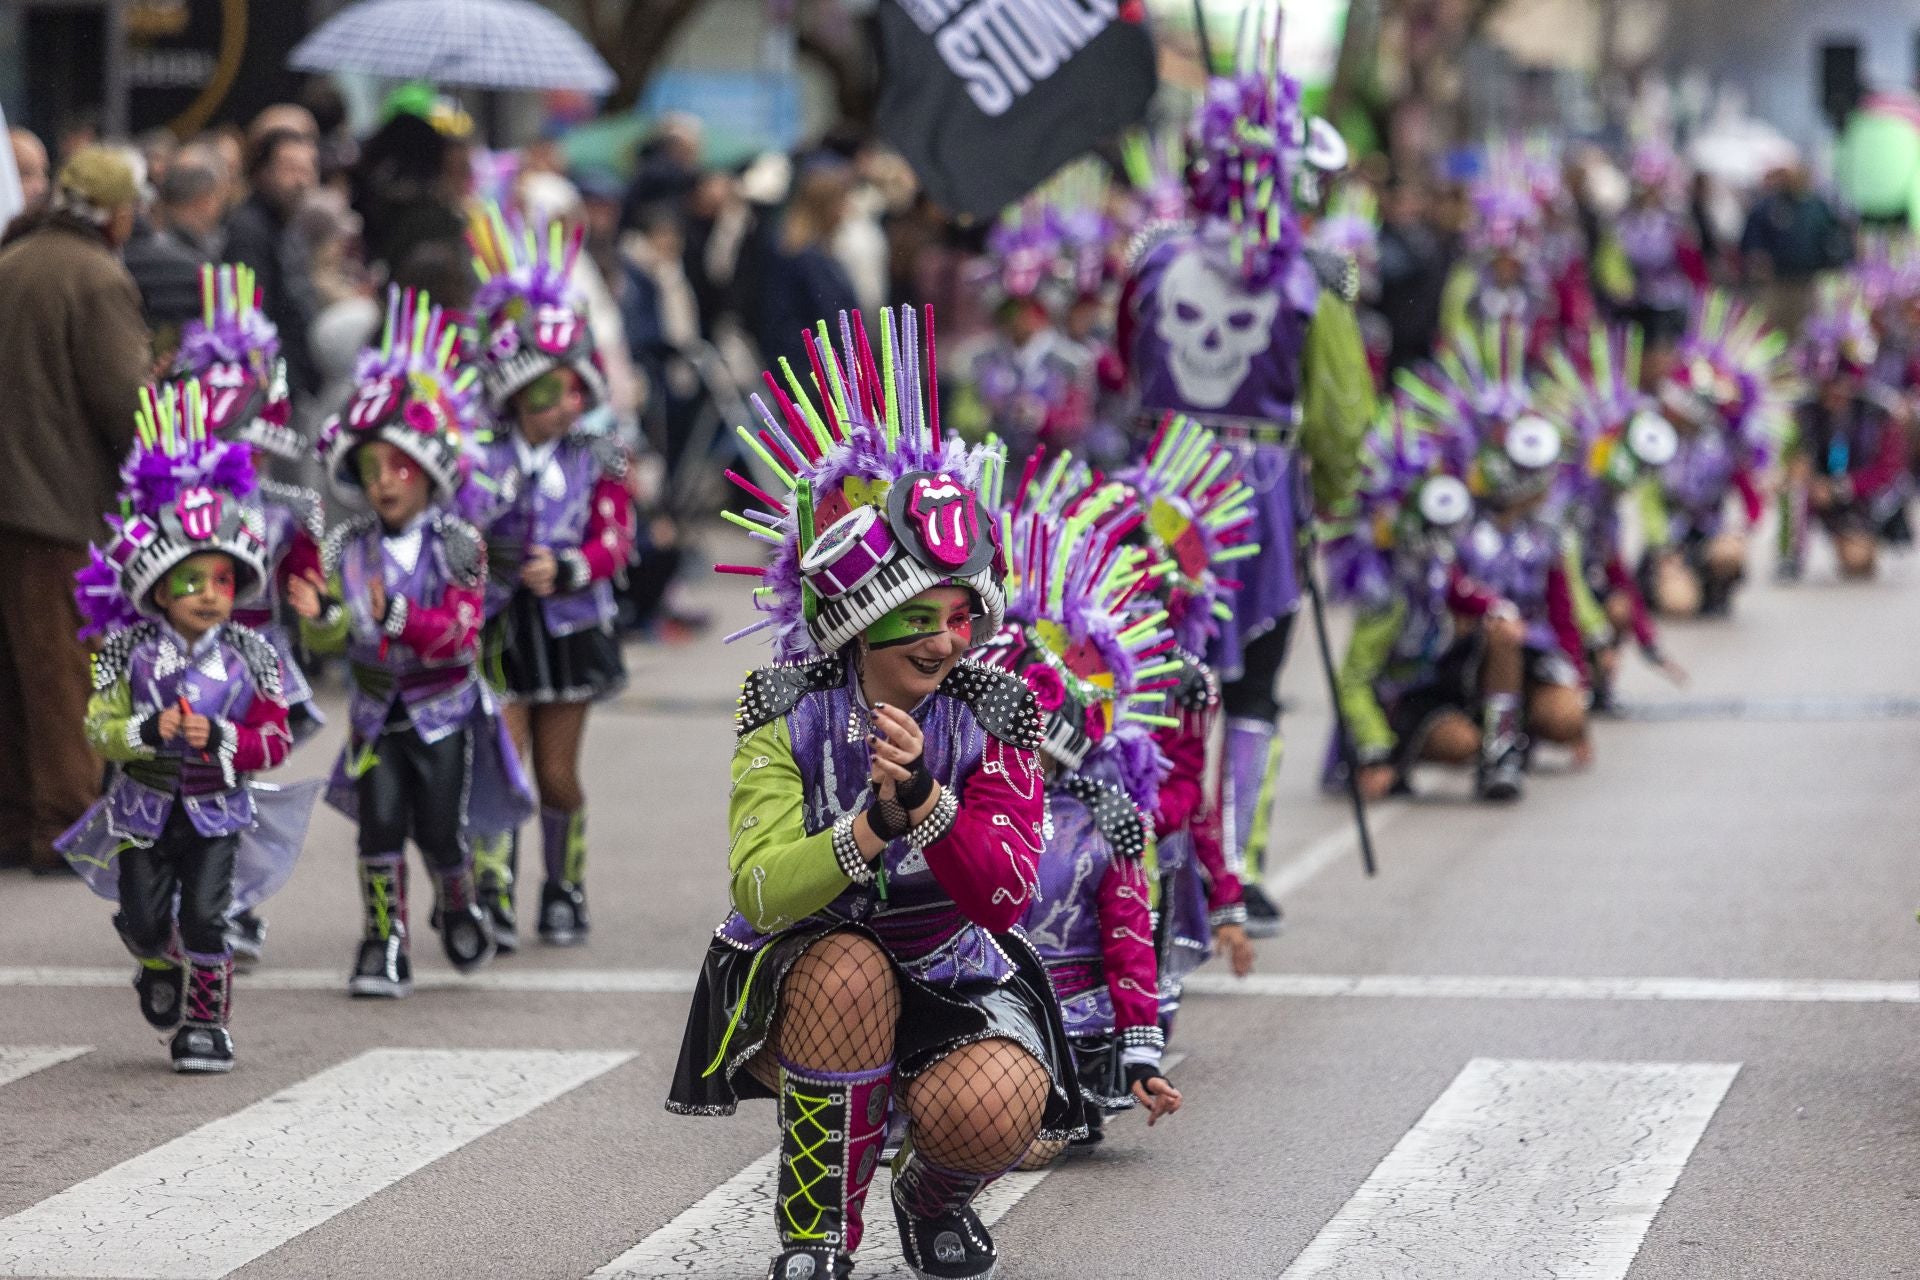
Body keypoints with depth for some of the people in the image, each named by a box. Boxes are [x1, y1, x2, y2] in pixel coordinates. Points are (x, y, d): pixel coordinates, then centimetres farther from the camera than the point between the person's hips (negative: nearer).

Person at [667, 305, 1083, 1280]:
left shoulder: (992, 714, -9)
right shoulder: (787, 714, -11)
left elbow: (1005, 899, -20)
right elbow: (759, 893, -22)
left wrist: (921, 801, -38)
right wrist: (869, 827, -39)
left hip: (954, 981, 1)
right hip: (800, 985, -1)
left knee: (987, 1110, -31)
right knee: (846, 968, -36)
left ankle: (932, 1197, 9)